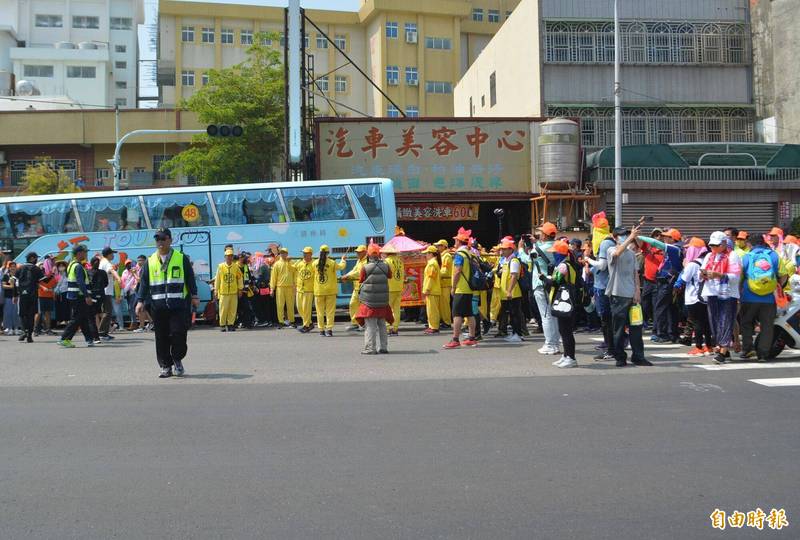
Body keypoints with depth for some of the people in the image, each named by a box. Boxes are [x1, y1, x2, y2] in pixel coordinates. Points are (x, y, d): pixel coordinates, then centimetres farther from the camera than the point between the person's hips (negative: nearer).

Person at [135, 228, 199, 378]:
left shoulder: (182, 259, 5)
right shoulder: (150, 262, 11)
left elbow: (190, 279, 6)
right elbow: (144, 282, 11)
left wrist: (194, 296, -1)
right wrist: (140, 300, 2)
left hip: (178, 304, -2)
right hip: (158, 306, 2)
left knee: (178, 333, -7)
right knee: (161, 338, 2)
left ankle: (177, 359, 17)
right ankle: (165, 366, 11)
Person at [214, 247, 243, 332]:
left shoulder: (236, 266, 4)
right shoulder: (220, 266, 0)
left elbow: (240, 278, 10)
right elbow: (217, 279, 4)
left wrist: (240, 289, 8)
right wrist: (216, 291, 3)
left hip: (234, 292, 2)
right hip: (223, 292, -2)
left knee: (233, 309, 2)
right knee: (223, 309, -2)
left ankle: (230, 324, 12)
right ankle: (222, 325, 7)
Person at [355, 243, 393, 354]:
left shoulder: (365, 268, -12)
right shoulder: (385, 266, -3)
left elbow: (361, 280, 2)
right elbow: (390, 275, 17)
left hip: (369, 301, -4)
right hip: (383, 301, 4)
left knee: (370, 325, 0)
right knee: (382, 325, 15)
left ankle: (370, 348, -2)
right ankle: (383, 347, 18)